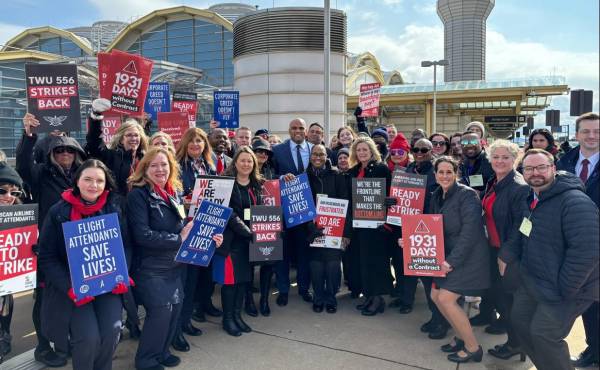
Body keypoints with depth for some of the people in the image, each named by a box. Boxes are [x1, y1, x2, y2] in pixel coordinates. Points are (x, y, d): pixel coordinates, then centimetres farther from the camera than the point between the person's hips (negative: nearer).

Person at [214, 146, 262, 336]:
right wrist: (247, 231, -22)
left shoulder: (257, 184, 9)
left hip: (249, 238, 5)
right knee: (230, 278, 1)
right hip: (230, 238, -5)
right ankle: (227, 318, 16)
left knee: (244, 276, 10)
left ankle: (237, 315, 25)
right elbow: (228, 213, -16)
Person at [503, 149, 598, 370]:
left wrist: (564, 290, -23)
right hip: (532, 282, 9)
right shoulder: (532, 198, 5)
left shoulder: (575, 202, -24)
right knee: (519, 320, 16)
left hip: (563, 289, -9)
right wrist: (508, 256, 2)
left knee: (543, 335, -6)